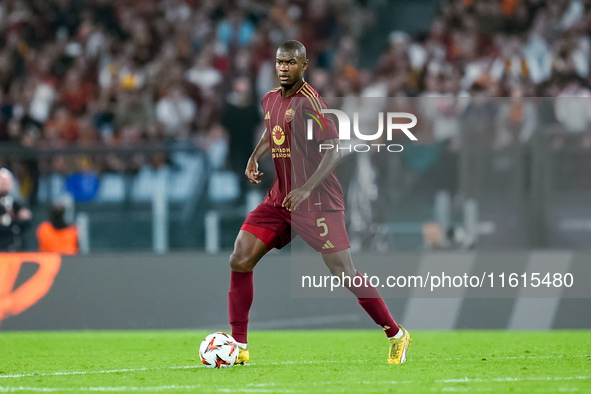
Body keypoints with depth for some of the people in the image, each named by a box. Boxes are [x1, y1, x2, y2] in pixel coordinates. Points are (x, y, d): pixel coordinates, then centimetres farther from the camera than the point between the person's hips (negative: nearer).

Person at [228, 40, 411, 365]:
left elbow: (334, 150, -20)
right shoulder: (270, 100, 9)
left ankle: (396, 335, 7)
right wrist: (254, 158, 13)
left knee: (343, 274, -10)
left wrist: (306, 189, -28)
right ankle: (239, 347, 1)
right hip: (279, 200, 7)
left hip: (317, 202, -7)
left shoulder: (309, 101, -14)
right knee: (239, 261, -6)